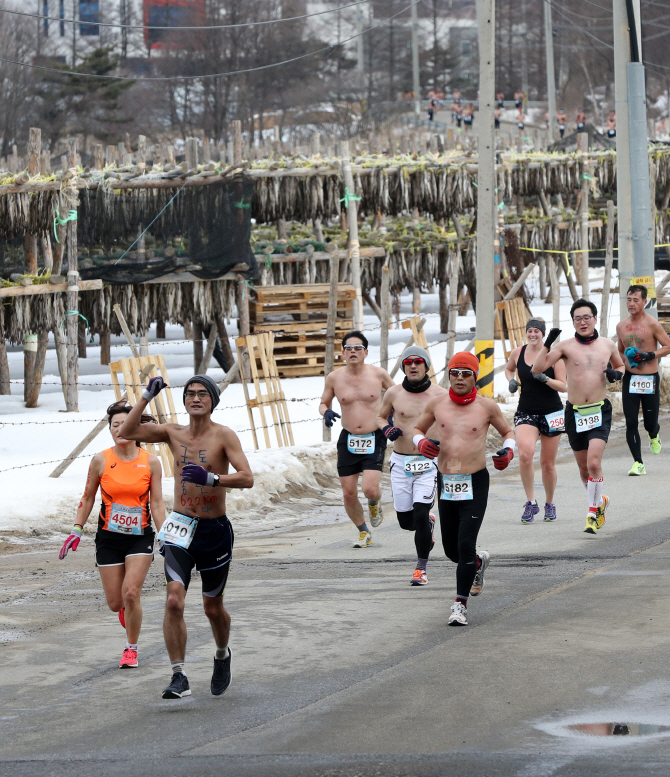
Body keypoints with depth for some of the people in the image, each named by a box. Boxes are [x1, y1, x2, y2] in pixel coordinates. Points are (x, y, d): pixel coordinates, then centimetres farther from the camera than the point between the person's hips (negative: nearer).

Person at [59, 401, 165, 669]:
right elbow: (88, 498, 6)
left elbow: (157, 504, -2)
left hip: (141, 536, -1)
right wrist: (76, 531, 2)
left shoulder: (150, 462, -5)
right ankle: (127, 613, 41)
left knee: (131, 593, -17)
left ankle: (131, 649, 1)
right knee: (115, 603, 3)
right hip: (108, 537, 1)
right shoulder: (101, 461, -4)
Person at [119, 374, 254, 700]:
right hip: (181, 529, 2)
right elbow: (127, 431, -2)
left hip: (215, 530, -2)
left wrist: (210, 478, -30)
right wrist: (147, 396, -10)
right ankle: (179, 677, -16)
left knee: (213, 608, 12)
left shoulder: (223, 435, -8)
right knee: (174, 600, -17)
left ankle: (222, 655, 43)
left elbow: (247, 478, -17)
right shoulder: (174, 433, 4)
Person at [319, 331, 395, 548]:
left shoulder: (378, 374, -3)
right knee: (349, 493, 0)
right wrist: (326, 412, -7)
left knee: (370, 488, -17)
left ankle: (375, 503, 21)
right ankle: (364, 533, 23)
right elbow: (323, 403, 16)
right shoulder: (334, 378, 0)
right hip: (348, 440, 2)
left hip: (374, 439, -2)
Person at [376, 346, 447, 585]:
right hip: (400, 463, 2)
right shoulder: (394, 393, 2)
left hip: (428, 462, -2)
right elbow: (380, 417, 18)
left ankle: (422, 567, 0)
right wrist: (386, 429, -4)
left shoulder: (440, 395, -3)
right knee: (405, 521, 5)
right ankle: (428, 524, 42)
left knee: (420, 514, -15)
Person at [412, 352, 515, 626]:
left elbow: (508, 431, 14)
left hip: (475, 483, -3)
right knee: (451, 549, 11)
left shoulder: (486, 406, -1)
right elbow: (418, 428, 19)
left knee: (465, 545, -13)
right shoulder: (437, 404, 5)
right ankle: (479, 562, 46)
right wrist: (421, 443, -3)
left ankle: (461, 604, -4)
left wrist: (508, 451, -7)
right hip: (446, 482, 3)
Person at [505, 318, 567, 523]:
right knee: (525, 454, -22)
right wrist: (511, 381, 3)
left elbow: (563, 386, -8)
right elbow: (508, 368, 24)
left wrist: (545, 379, -24)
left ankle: (549, 504, 28)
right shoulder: (518, 353, 2)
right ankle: (530, 503, -12)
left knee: (548, 463, 6)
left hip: (551, 413, -1)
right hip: (526, 412, 1)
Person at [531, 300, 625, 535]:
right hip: (574, 413, 1)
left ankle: (593, 513, -8)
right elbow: (537, 368, -10)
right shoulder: (566, 346, -2)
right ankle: (600, 501, 36)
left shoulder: (607, 345, 5)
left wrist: (617, 374, 1)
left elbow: (620, 365, 24)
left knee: (594, 462, -18)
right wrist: (548, 343, -21)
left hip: (600, 411, -1)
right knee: (584, 467, 10)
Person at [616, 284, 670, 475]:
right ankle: (638, 463, 0)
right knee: (631, 423, -5)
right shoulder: (621, 326, 9)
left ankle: (654, 435, 40)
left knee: (650, 423, 2)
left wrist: (650, 355, -17)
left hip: (649, 379, -3)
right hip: (629, 379, 3)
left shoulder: (652, 324, -6)